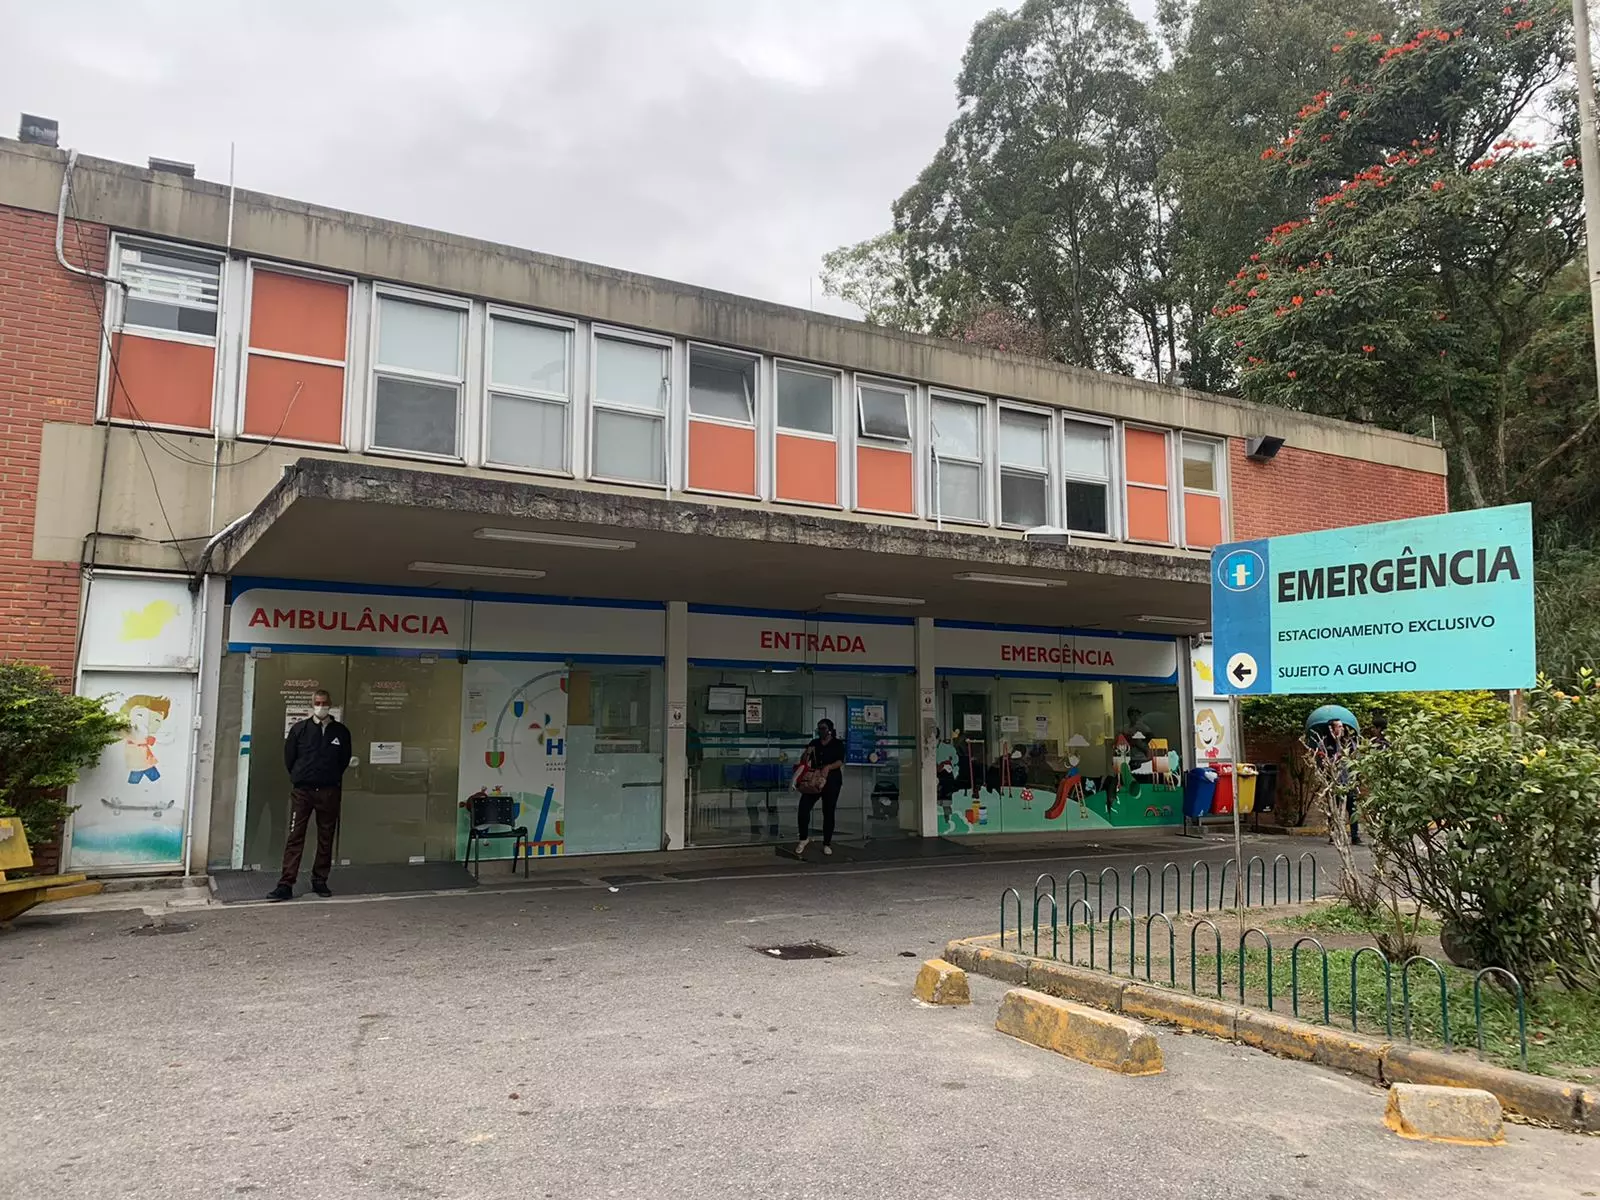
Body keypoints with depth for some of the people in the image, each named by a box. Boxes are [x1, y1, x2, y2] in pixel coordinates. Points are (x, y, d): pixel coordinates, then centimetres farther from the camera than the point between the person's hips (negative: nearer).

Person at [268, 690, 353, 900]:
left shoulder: (341, 732, 3)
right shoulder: (299, 729, 1)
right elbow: (289, 758, 8)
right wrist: (299, 778, 12)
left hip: (329, 792, 1)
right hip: (302, 791, -1)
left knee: (326, 839, 6)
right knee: (295, 837, -4)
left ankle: (320, 881, 17)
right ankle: (286, 884, -3)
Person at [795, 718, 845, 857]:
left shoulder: (838, 744, 1)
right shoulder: (814, 743, 12)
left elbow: (840, 762, -13)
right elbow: (803, 762, 10)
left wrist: (828, 767, -30)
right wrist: (807, 753, -11)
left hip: (832, 782, -3)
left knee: (828, 812, 0)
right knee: (804, 807, -10)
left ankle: (827, 844, 8)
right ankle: (804, 838, 4)